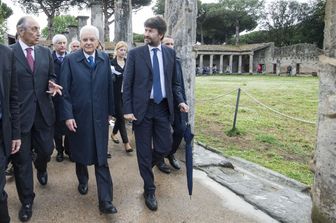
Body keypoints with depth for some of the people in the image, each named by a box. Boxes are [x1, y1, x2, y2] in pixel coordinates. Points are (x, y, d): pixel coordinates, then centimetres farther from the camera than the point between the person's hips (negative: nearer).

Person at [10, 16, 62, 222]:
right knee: (22, 160, 7)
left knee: (46, 150, 11)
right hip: (19, 113, -3)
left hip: (43, 111, 3)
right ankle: (27, 201, 25)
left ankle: (41, 168, 49)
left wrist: (52, 84, -10)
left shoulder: (46, 52, 7)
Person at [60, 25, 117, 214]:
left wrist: (110, 111, 6)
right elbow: (65, 90, -5)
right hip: (78, 116, 0)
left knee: (101, 159, 0)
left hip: (100, 116, 1)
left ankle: (106, 201, 4)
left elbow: (109, 86, 5)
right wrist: (68, 115, -10)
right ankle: (83, 180, 45)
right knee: (80, 154, 17)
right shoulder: (70, 60, -4)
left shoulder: (105, 58, 3)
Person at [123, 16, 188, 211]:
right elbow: (127, 84, -2)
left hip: (163, 107, 3)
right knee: (144, 151, 6)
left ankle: (146, 165, 38)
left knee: (165, 147, 5)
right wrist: (128, 110, -9)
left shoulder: (170, 53, 6)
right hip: (142, 108, -2)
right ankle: (149, 190, 23)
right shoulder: (135, 54, -2)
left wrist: (180, 100, -4)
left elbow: (174, 82, 11)